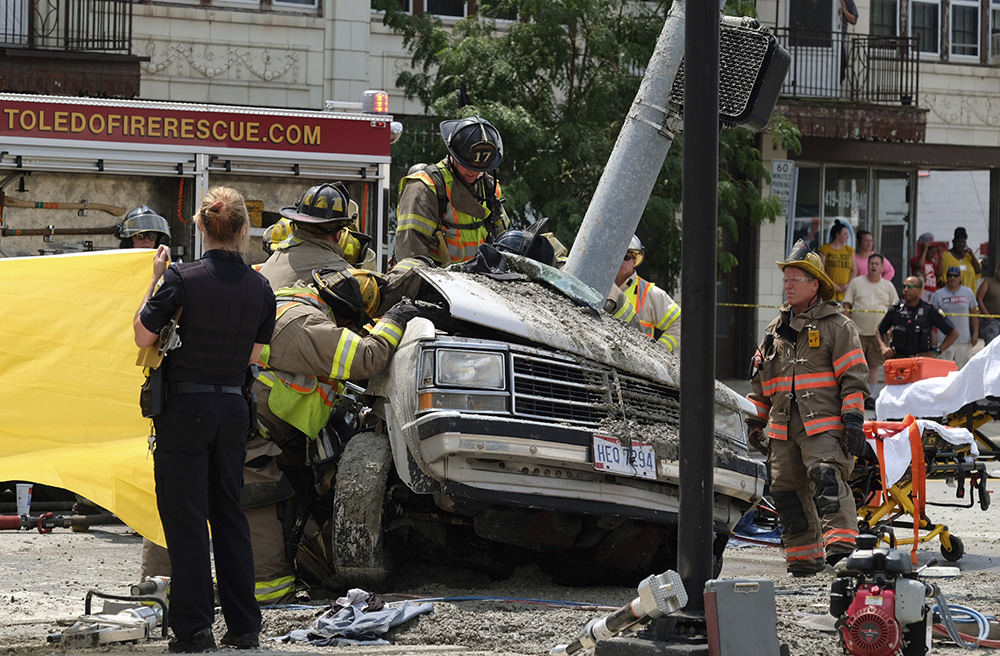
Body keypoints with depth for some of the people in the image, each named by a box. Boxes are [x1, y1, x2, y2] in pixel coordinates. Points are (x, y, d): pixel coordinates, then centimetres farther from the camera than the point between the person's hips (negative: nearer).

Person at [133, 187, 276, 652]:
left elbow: (143, 336, -8)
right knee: (229, 513, 15)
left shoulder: (183, 278, -14)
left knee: (185, 516, 0)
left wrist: (155, 280, 0)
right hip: (233, 408, 5)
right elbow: (253, 355, 8)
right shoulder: (259, 288, 0)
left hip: (185, 407, -5)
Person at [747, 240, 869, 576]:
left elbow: (853, 377, -3)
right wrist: (756, 422, 21)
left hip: (823, 425, -6)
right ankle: (804, 556, 11)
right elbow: (761, 381, 26)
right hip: (784, 429, 6)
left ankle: (840, 542, -29)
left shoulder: (837, 326, 2)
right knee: (787, 490, 3)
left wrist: (853, 420, -11)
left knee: (827, 479, -22)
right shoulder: (775, 330, 20)